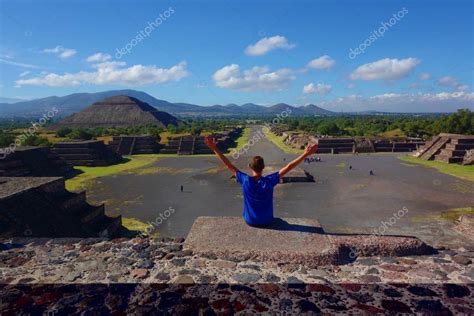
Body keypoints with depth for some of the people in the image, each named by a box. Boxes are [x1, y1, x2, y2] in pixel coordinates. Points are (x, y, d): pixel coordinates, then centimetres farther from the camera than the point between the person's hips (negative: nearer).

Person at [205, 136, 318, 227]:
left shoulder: (245, 180, -23)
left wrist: (214, 148, -15)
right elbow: (288, 167, -22)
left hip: (250, 221, 0)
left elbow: (229, 165, -19)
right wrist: (305, 154, -18)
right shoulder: (269, 181, -25)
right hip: (266, 221, 0)